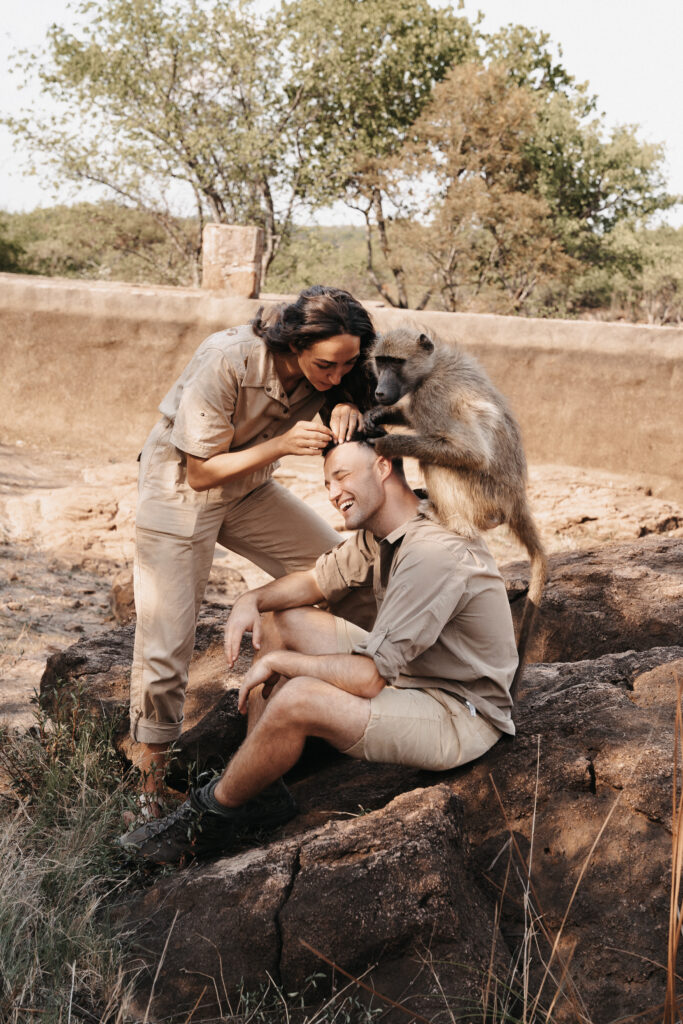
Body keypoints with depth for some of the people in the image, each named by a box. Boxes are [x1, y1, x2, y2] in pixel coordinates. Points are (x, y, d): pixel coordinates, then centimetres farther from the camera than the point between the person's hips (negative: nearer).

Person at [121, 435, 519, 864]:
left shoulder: (433, 554, -29)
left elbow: (370, 677, -30)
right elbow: (317, 581, 15)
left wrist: (279, 662, -17)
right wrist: (253, 599, -6)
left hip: (461, 716, -10)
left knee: (297, 699, -29)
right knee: (279, 620, 10)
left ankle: (211, 814, -1)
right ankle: (261, 792, 7)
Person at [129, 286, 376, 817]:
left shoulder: (331, 370, -18)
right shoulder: (229, 363, -34)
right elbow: (201, 473, -26)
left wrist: (347, 408, -25)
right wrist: (281, 444, -37)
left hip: (250, 490, 6)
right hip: (180, 491, -6)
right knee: (166, 639, -7)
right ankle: (153, 764, 11)